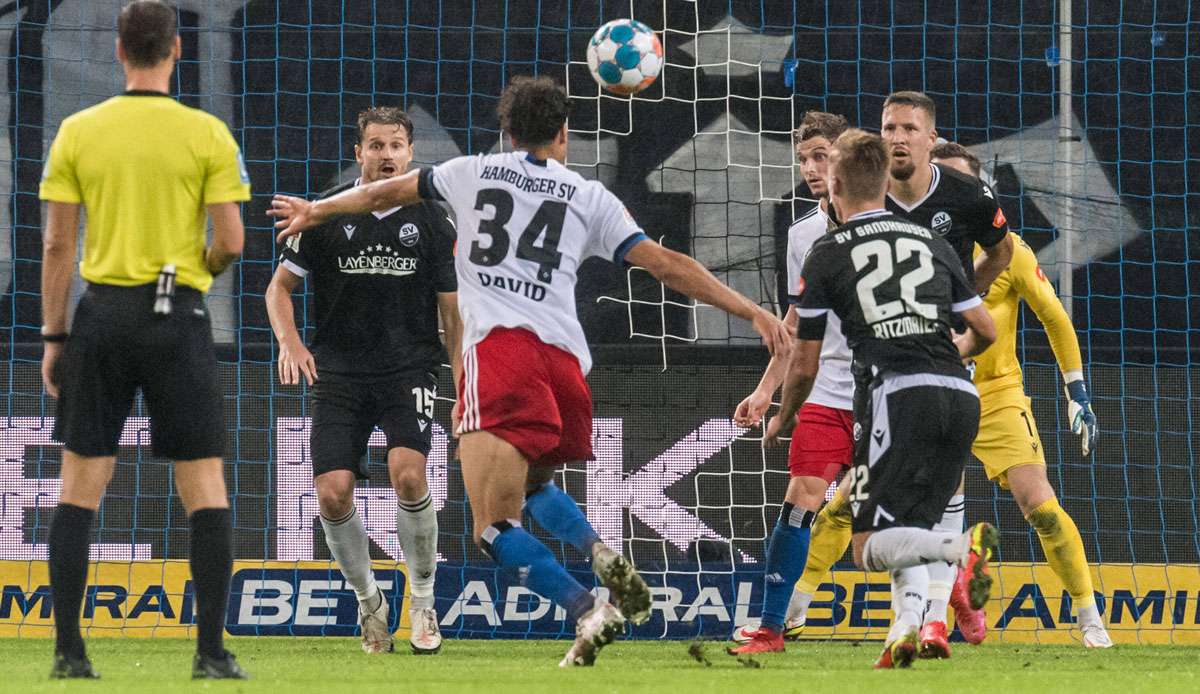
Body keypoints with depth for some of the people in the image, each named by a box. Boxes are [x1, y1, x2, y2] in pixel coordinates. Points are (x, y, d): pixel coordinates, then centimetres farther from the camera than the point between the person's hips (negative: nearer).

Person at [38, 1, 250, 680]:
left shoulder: (77, 132, 0)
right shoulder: (208, 134, -4)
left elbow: (57, 246, 0)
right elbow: (231, 242, -6)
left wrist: (53, 336, 6)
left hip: (102, 313, 2)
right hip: (178, 315, -2)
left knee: (82, 484, 7)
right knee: (205, 485, 4)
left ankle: (69, 648, 3)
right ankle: (212, 649, -1)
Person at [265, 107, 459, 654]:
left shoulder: (431, 222, 4)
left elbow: (453, 310, 8)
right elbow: (280, 285, 10)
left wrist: (464, 385, 0)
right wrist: (289, 341, -8)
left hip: (409, 368, -1)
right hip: (340, 372, 1)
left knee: (408, 475, -24)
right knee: (333, 495, -12)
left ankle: (423, 601, -5)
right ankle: (368, 600, 14)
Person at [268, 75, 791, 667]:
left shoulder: (472, 173, 19)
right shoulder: (589, 196, 18)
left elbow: (385, 193, 34)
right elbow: (666, 265, 14)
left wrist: (315, 211, 51)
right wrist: (752, 312, 18)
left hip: (499, 346, -3)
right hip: (565, 357, 3)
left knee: (495, 527, -11)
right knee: (528, 483, 30)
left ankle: (587, 610, -30)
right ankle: (604, 562, 5)